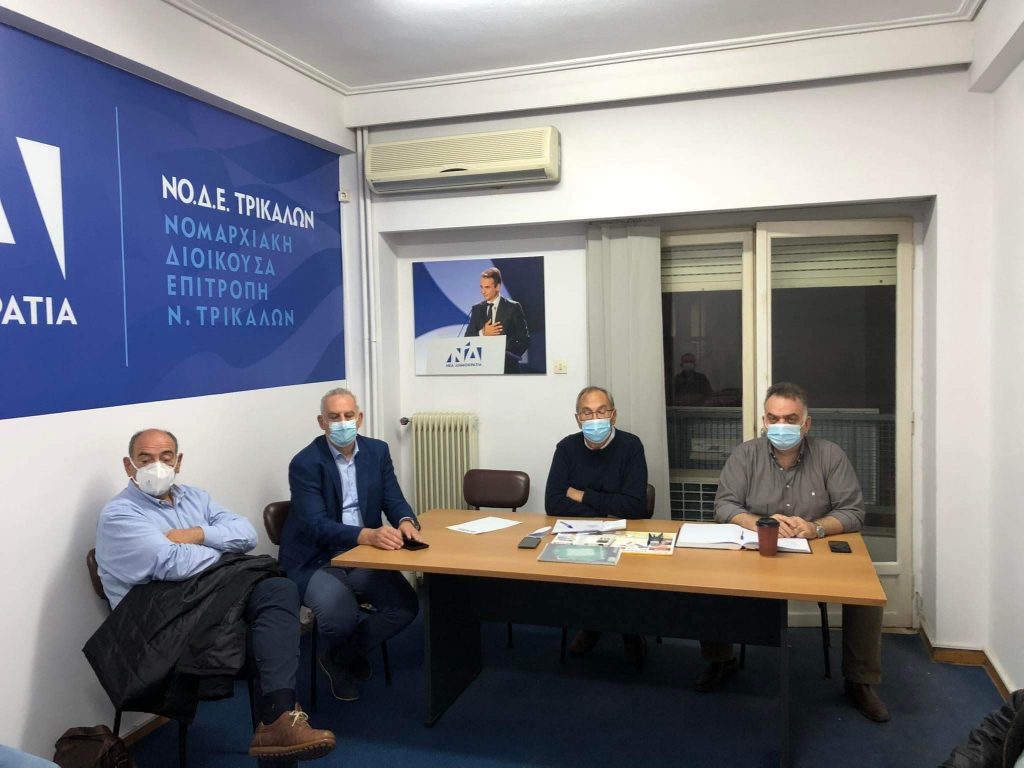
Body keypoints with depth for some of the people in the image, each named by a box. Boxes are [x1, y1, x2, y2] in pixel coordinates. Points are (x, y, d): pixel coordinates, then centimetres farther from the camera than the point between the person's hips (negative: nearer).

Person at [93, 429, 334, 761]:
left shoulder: (194, 497, 21)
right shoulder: (119, 515, -1)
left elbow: (246, 533, 6)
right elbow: (173, 564, -17)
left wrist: (197, 535, -9)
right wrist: (222, 549, 0)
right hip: (167, 614, -7)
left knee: (279, 589, -27)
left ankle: (277, 718, -36)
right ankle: (277, 714, -25)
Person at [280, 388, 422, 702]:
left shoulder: (378, 451, 3)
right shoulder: (305, 463, -14)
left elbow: (394, 500, 0)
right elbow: (317, 525, -24)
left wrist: (405, 521, -25)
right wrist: (368, 534, -40)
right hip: (316, 561, -4)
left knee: (406, 605, -17)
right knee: (340, 618, -30)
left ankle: (342, 658, 10)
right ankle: (344, 653, 11)